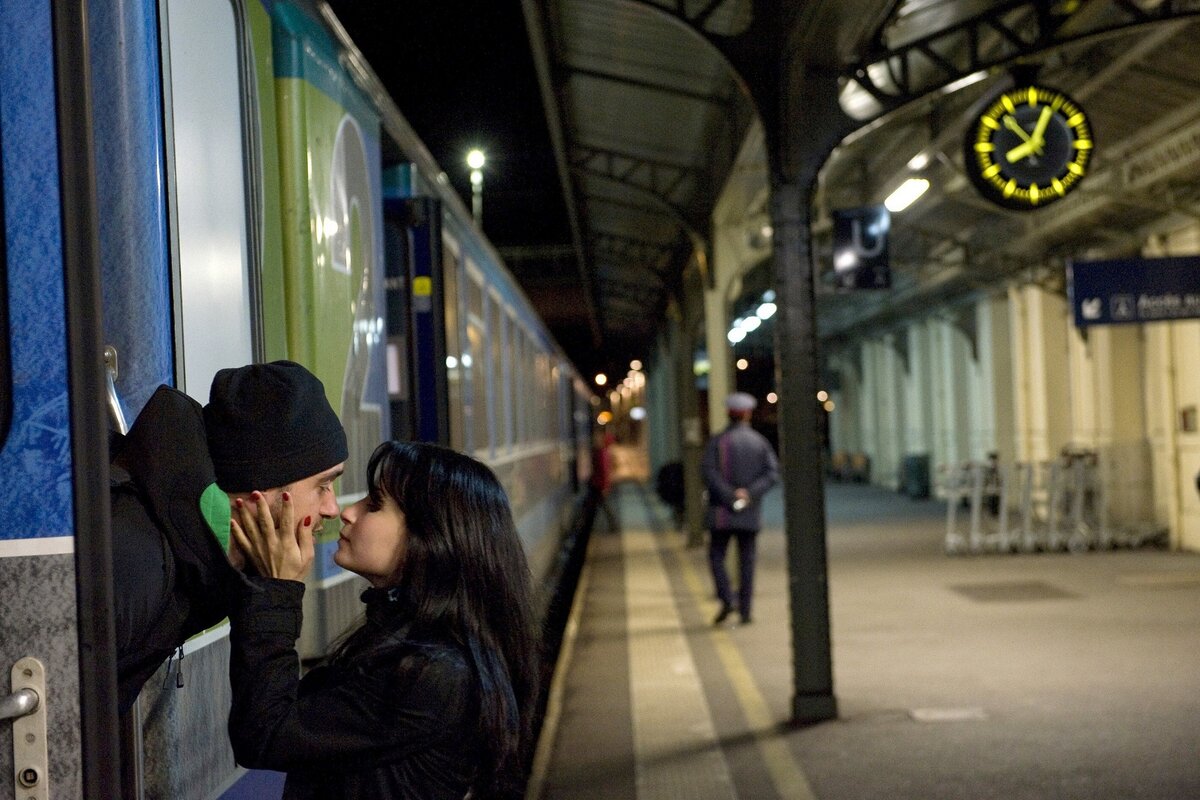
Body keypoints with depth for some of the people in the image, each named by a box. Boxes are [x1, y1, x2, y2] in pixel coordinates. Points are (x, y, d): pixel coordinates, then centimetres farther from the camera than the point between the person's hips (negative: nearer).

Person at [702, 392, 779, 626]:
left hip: (722, 511, -2)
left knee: (717, 556, 8)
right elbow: (772, 472, -7)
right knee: (746, 560, 7)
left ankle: (726, 600, -10)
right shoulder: (760, 442, 4)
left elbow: (710, 472, -15)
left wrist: (730, 497, -15)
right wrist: (750, 493, -13)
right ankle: (745, 611, 5)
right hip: (750, 512, 2)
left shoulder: (717, 441, -3)